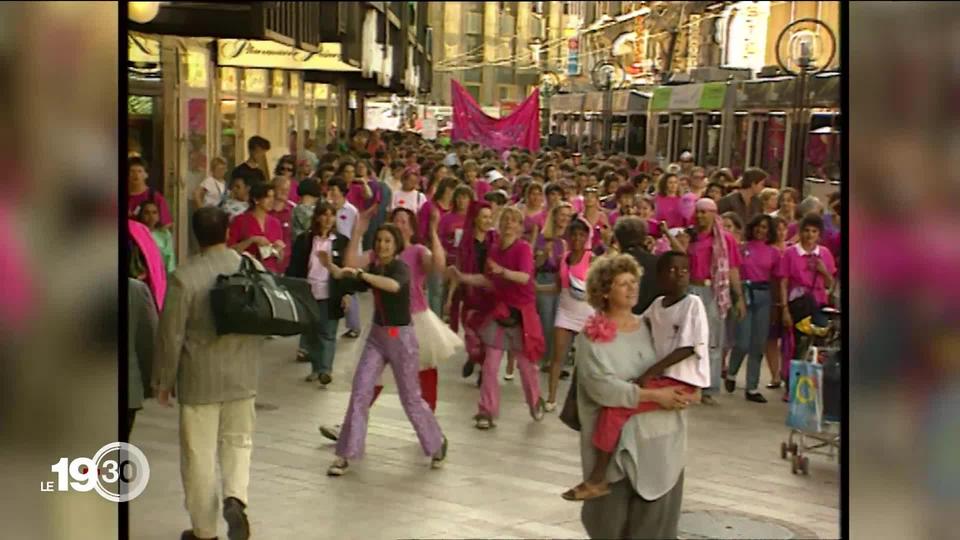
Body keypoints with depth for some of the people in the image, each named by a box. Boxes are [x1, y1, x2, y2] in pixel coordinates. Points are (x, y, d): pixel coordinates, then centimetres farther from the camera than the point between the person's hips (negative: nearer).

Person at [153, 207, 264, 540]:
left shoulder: (184, 276, -16)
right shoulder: (252, 267, -4)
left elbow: (171, 334, -11)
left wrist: (163, 380, 1)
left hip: (200, 378, -3)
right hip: (242, 375, 4)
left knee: (199, 453, 8)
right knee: (238, 441, 19)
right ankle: (236, 497, -6)